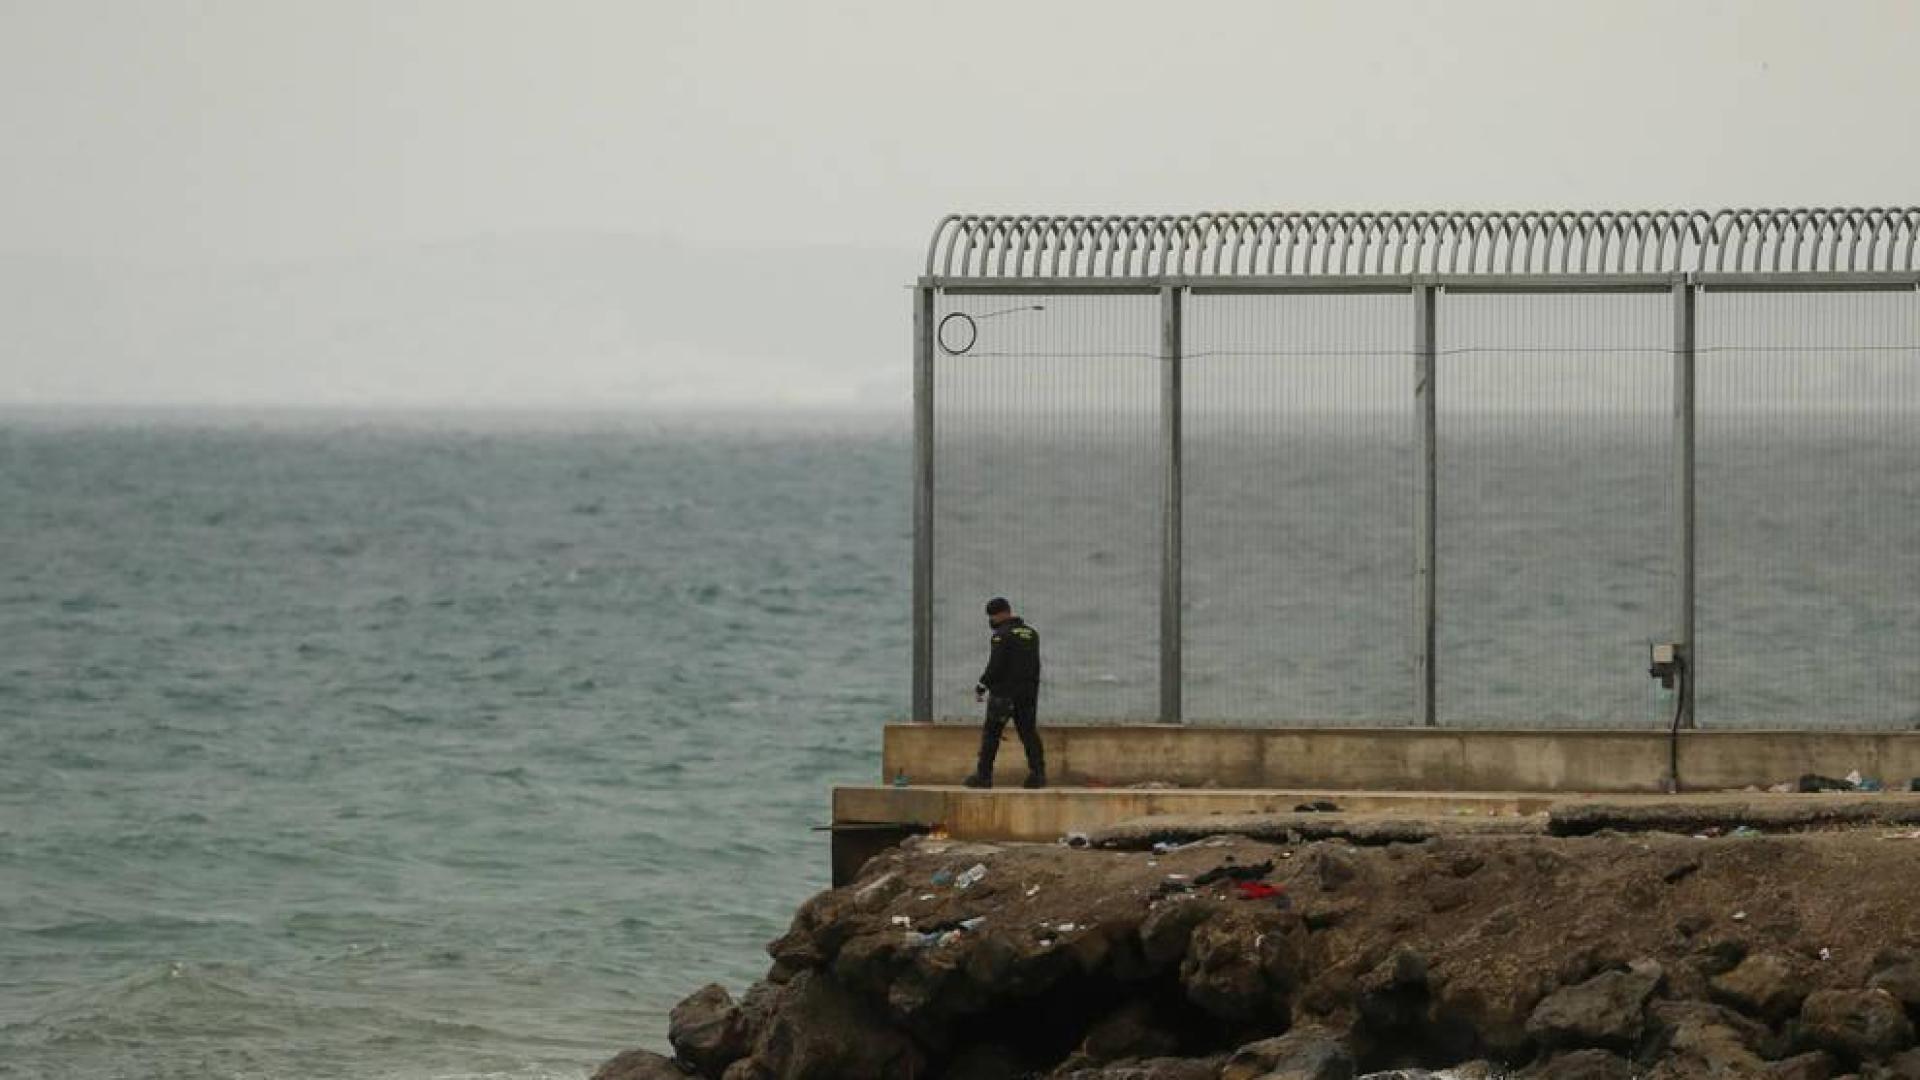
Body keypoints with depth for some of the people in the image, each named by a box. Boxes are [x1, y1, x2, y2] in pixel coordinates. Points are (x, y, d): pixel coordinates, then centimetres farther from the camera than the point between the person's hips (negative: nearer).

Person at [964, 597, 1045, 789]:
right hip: (1028, 692, 6)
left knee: (991, 733, 2)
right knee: (1029, 732, 7)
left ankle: (984, 775, 1)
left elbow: (995, 666, -16)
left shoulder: (1002, 635, -11)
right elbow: (1035, 666, 15)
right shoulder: (1032, 634, 11)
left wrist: (982, 686, -7)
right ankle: (1038, 773, -1)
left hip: (1004, 692, -6)